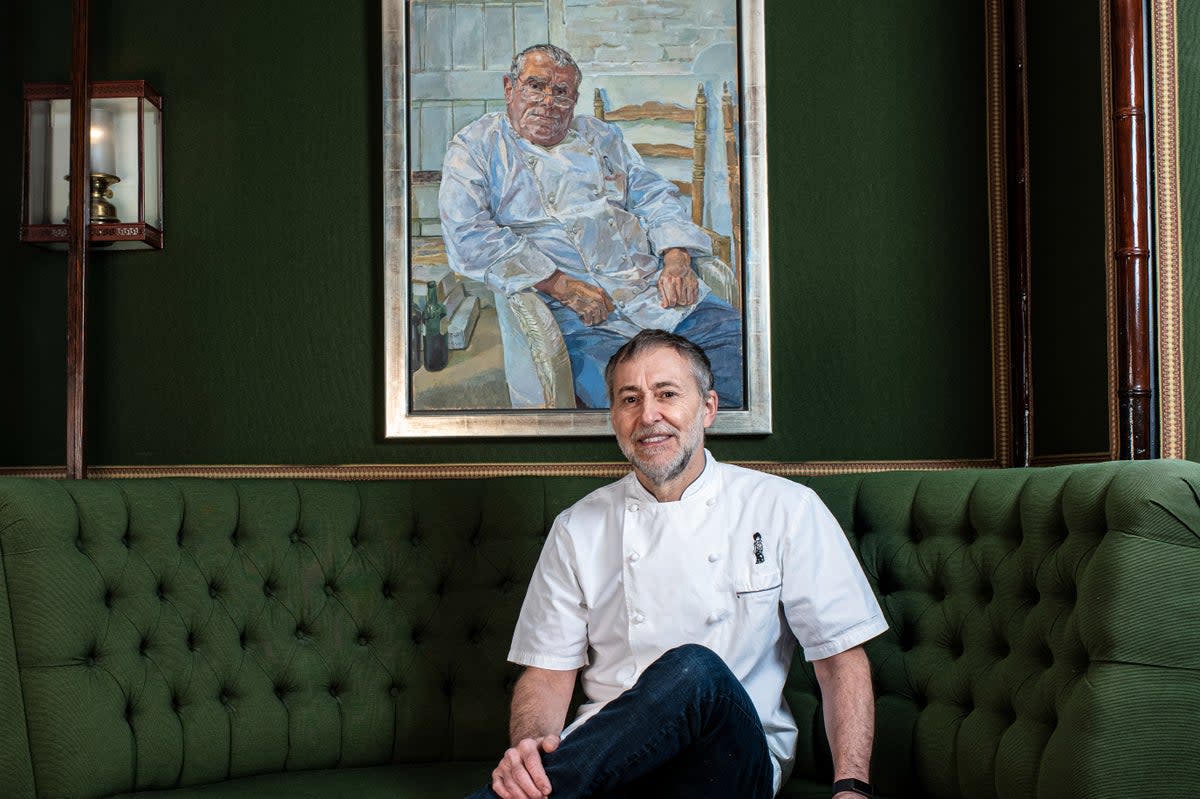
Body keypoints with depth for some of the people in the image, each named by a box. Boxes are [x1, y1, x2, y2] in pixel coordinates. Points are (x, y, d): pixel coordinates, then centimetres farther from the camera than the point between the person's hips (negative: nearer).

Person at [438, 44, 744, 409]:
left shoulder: (599, 135, 26)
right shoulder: (474, 147, 8)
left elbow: (655, 195, 22)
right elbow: (466, 234, -6)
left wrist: (677, 260, -1)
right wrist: (561, 285, -14)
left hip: (655, 287, 6)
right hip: (568, 309, -5)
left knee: (737, 337, -17)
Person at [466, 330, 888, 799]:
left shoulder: (786, 509, 4)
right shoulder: (578, 530, 10)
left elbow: (840, 658, 3)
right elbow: (547, 673, 8)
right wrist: (528, 748, -15)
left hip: (731, 757, 1)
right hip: (610, 752, 0)